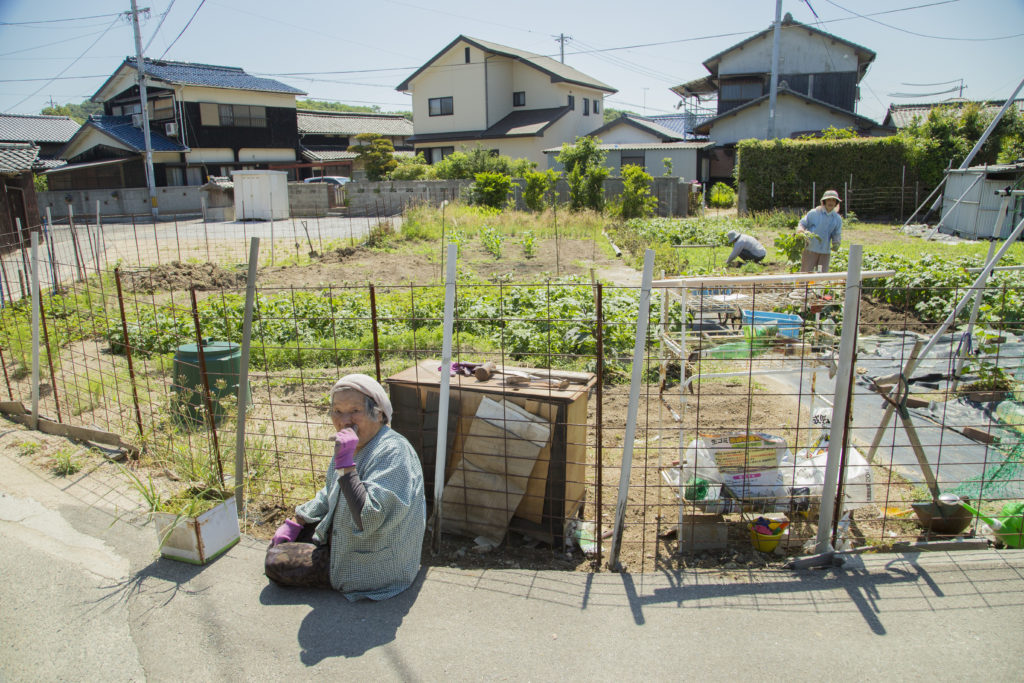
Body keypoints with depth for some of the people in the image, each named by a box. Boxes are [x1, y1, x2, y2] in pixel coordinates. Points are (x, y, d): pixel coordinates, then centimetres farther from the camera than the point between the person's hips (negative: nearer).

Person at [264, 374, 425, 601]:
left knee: (276, 563, -7)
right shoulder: (356, 445, 1)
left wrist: (344, 463, -39)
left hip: (372, 564, -10)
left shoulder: (392, 453, -29)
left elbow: (367, 520, -37)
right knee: (280, 542, 17)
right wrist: (296, 521, 10)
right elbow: (329, 495, 19)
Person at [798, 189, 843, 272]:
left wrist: (836, 243, -9)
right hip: (810, 249, -3)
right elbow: (801, 225, 1)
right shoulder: (813, 213, -1)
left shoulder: (838, 219, 9)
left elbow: (837, 234, 13)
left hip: (825, 252, 4)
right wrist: (805, 233, -21)